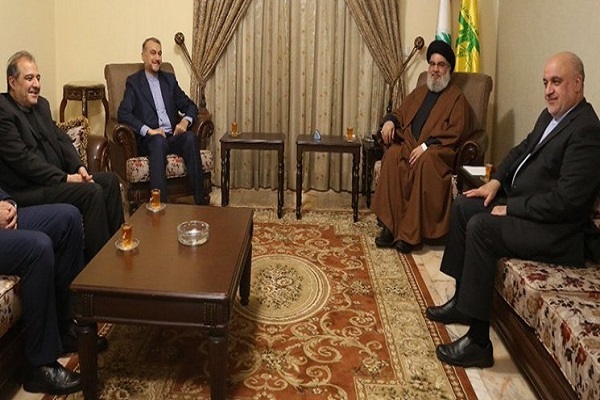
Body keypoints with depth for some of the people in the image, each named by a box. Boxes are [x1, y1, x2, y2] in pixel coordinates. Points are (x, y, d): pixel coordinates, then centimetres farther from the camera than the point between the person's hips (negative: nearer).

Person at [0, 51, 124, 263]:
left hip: (57, 177, 9)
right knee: (92, 192, -23)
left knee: (109, 179, 1)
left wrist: (78, 167, -3)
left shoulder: (41, 104, 14)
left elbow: (60, 139, 14)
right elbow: (22, 158, -21)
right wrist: (64, 178, -20)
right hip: (27, 190, -9)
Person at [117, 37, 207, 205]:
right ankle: (160, 203, -45)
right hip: (150, 140, -3)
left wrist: (185, 120, -4)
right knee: (158, 140, -37)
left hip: (173, 136, 4)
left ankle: (200, 200, -32)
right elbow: (123, 113, -5)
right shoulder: (134, 82, 7)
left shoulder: (169, 79, 21)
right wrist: (148, 130, -18)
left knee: (191, 137, -29)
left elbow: (189, 105, 20)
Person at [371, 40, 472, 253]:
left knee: (426, 161, -39)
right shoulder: (419, 92, 27)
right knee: (393, 156, -31)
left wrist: (426, 145, -17)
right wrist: (390, 120, 1)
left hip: (437, 150, -4)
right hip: (409, 144, 4)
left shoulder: (456, 98, 9)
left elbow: (456, 132, -4)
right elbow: (400, 113, 27)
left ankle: (410, 233, -34)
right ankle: (390, 226, -32)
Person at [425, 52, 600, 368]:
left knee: (481, 227, -27)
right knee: (463, 206, 10)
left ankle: (479, 342, -22)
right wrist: (495, 181, 6)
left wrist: (510, 208, -19)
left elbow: (566, 200, -27)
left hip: (556, 228, -11)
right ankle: (462, 300, 16)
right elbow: (521, 150, 22)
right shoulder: (551, 115, 8)